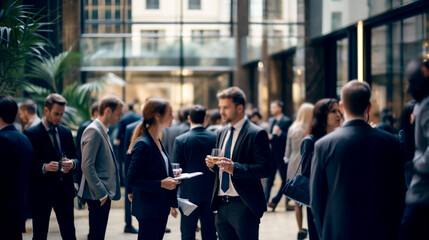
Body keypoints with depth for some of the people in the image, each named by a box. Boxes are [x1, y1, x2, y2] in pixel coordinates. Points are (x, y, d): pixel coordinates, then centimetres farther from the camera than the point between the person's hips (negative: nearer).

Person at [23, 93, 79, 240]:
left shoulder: (66, 132, 11)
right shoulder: (31, 134, -7)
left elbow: (76, 158, 15)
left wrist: (72, 163, -8)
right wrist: (44, 167, -25)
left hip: (65, 191, 5)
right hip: (41, 193, -4)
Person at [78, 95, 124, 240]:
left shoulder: (102, 131, 17)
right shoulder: (93, 131, -14)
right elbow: (87, 166, -20)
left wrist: (106, 192, 18)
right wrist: (101, 193, -19)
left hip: (103, 194, 10)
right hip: (98, 195, -10)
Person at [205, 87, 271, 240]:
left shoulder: (256, 134, -9)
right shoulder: (222, 134, 16)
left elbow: (264, 169, -16)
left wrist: (234, 168, -26)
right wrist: (212, 164, 2)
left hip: (243, 206, -7)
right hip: (221, 204, 7)